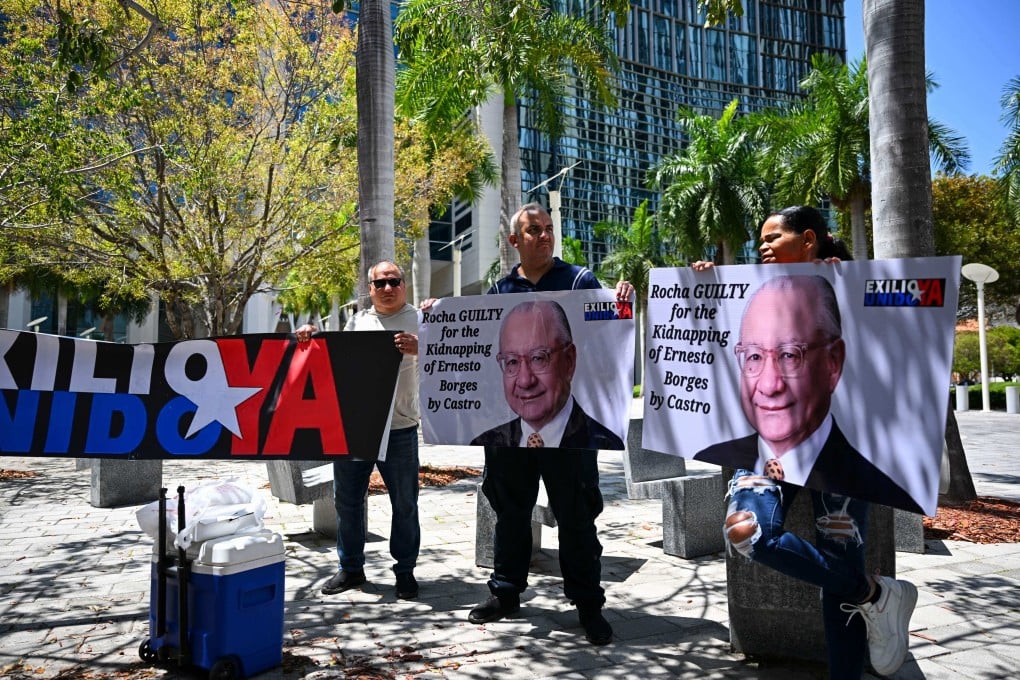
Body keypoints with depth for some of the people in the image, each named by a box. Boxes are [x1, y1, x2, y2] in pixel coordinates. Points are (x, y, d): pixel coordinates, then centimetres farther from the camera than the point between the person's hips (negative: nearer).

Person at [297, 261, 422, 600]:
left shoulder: (418, 320, 0)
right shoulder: (358, 320, 13)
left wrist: (419, 348, -32)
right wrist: (312, 339, 3)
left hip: (398, 428, -4)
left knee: (404, 503, 5)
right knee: (347, 499, 11)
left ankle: (405, 570, 19)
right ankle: (350, 567, 27)